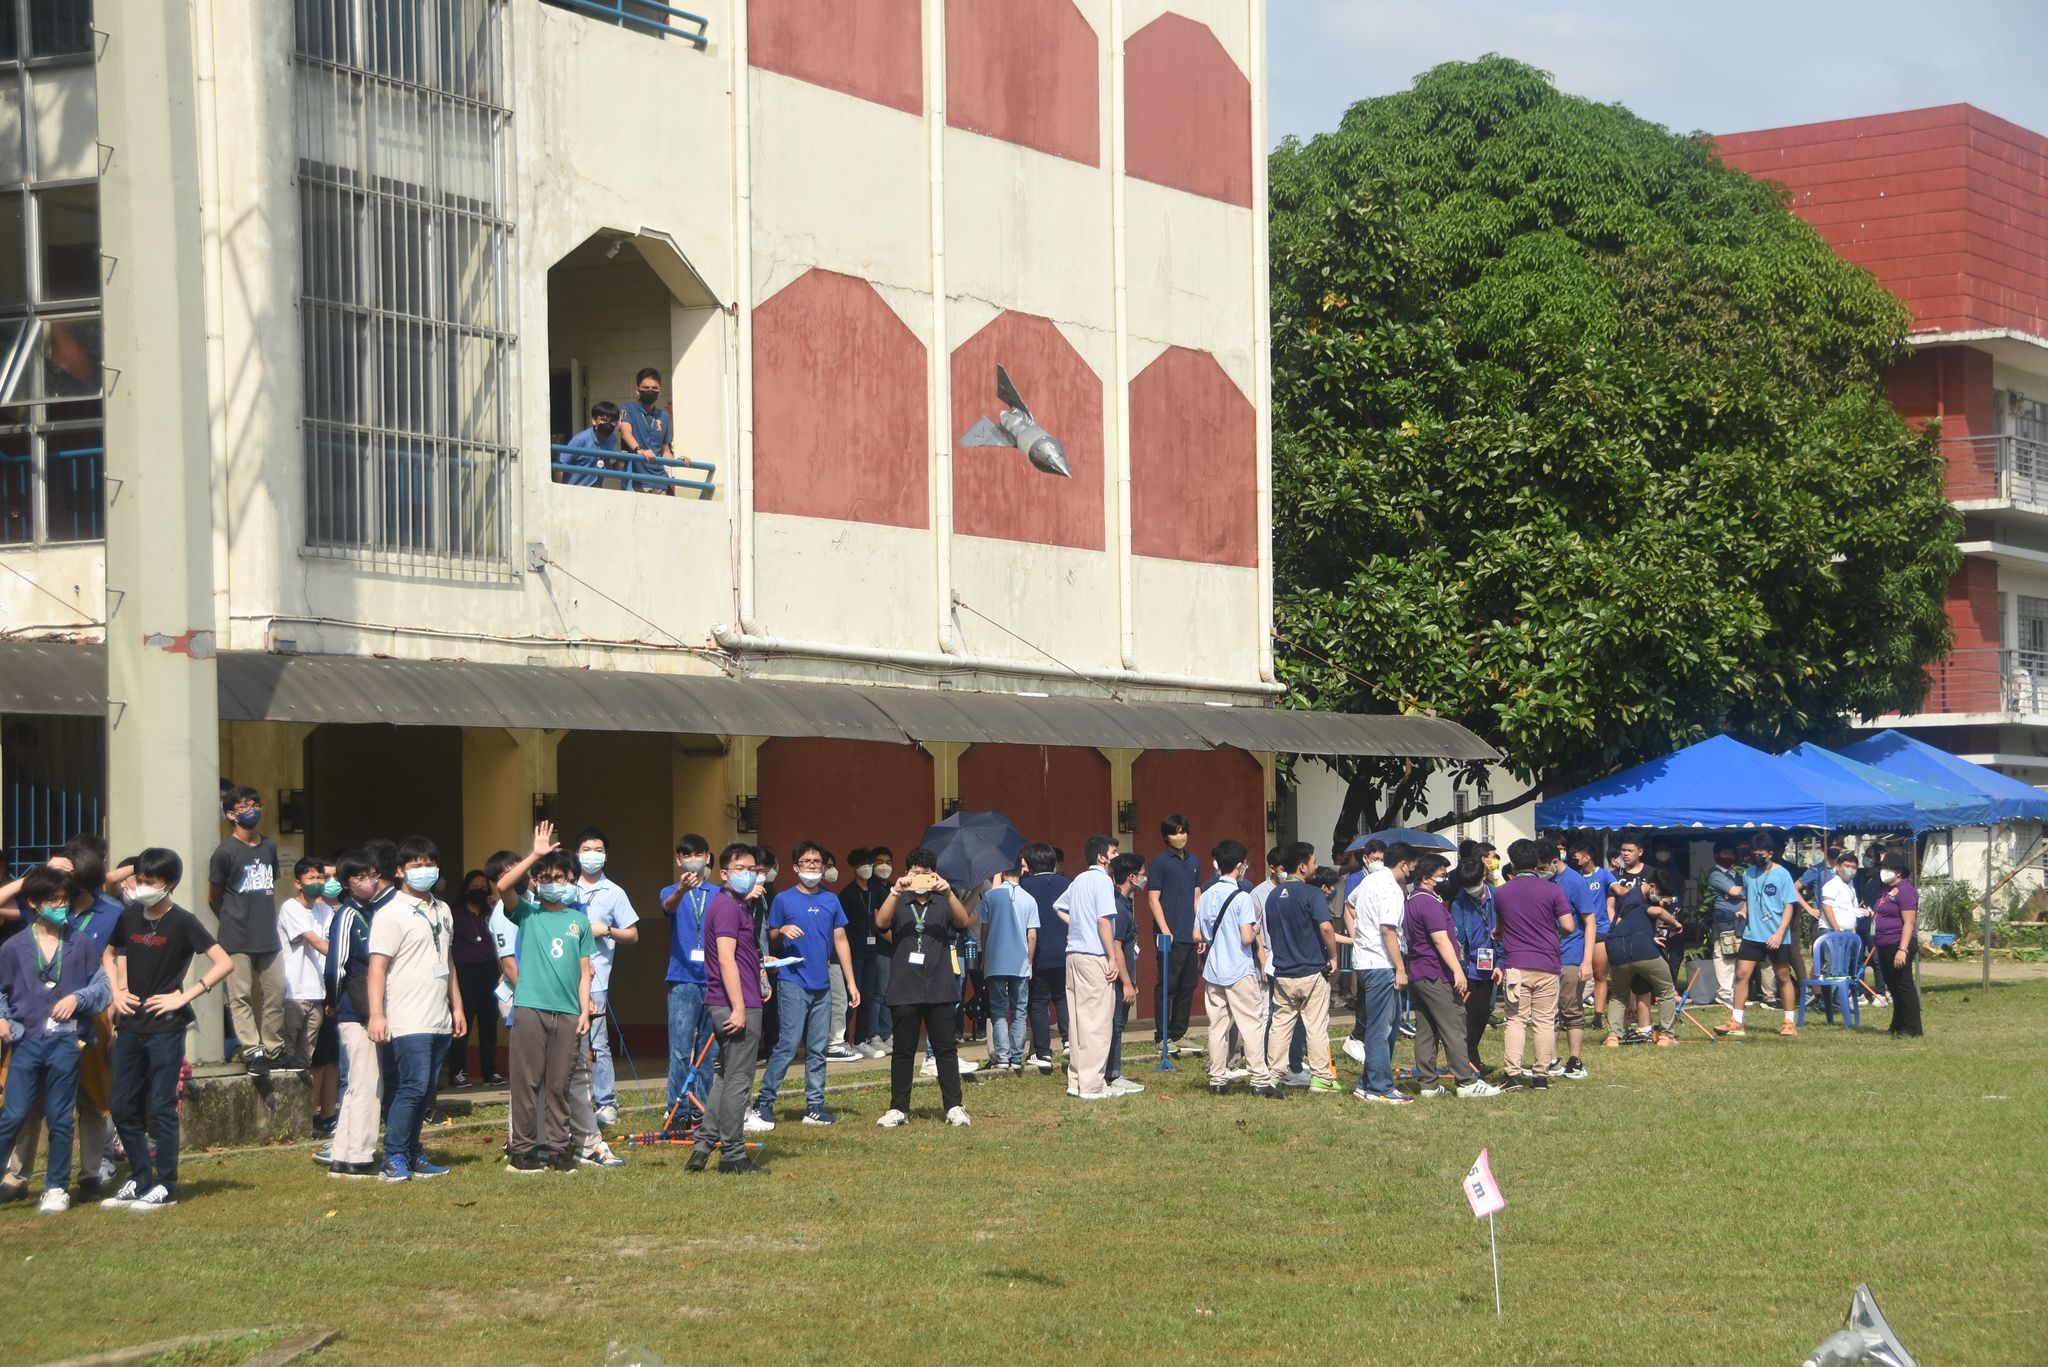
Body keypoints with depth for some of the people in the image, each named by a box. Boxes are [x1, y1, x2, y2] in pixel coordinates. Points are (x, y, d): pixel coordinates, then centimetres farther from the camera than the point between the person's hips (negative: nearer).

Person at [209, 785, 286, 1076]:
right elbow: (214, 897, 3)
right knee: (241, 997, -6)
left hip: (268, 937, 5)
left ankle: (274, 1051, 12)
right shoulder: (226, 852, -6)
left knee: (275, 994, 5)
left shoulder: (269, 847, 12)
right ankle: (254, 1052, -8)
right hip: (237, 939, -5)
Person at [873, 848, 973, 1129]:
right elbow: (881, 922, -11)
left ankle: (954, 1107, 5)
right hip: (904, 989, 0)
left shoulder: (944, 903, 9)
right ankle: (898, 1109, 8)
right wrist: (895, 891, -26)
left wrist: (948, 892, -27)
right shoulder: (899, 903, 9)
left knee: (946, 1050, 1)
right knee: (903, 1052, 4)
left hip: (940, 990, 0)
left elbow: (963, 922, -10)